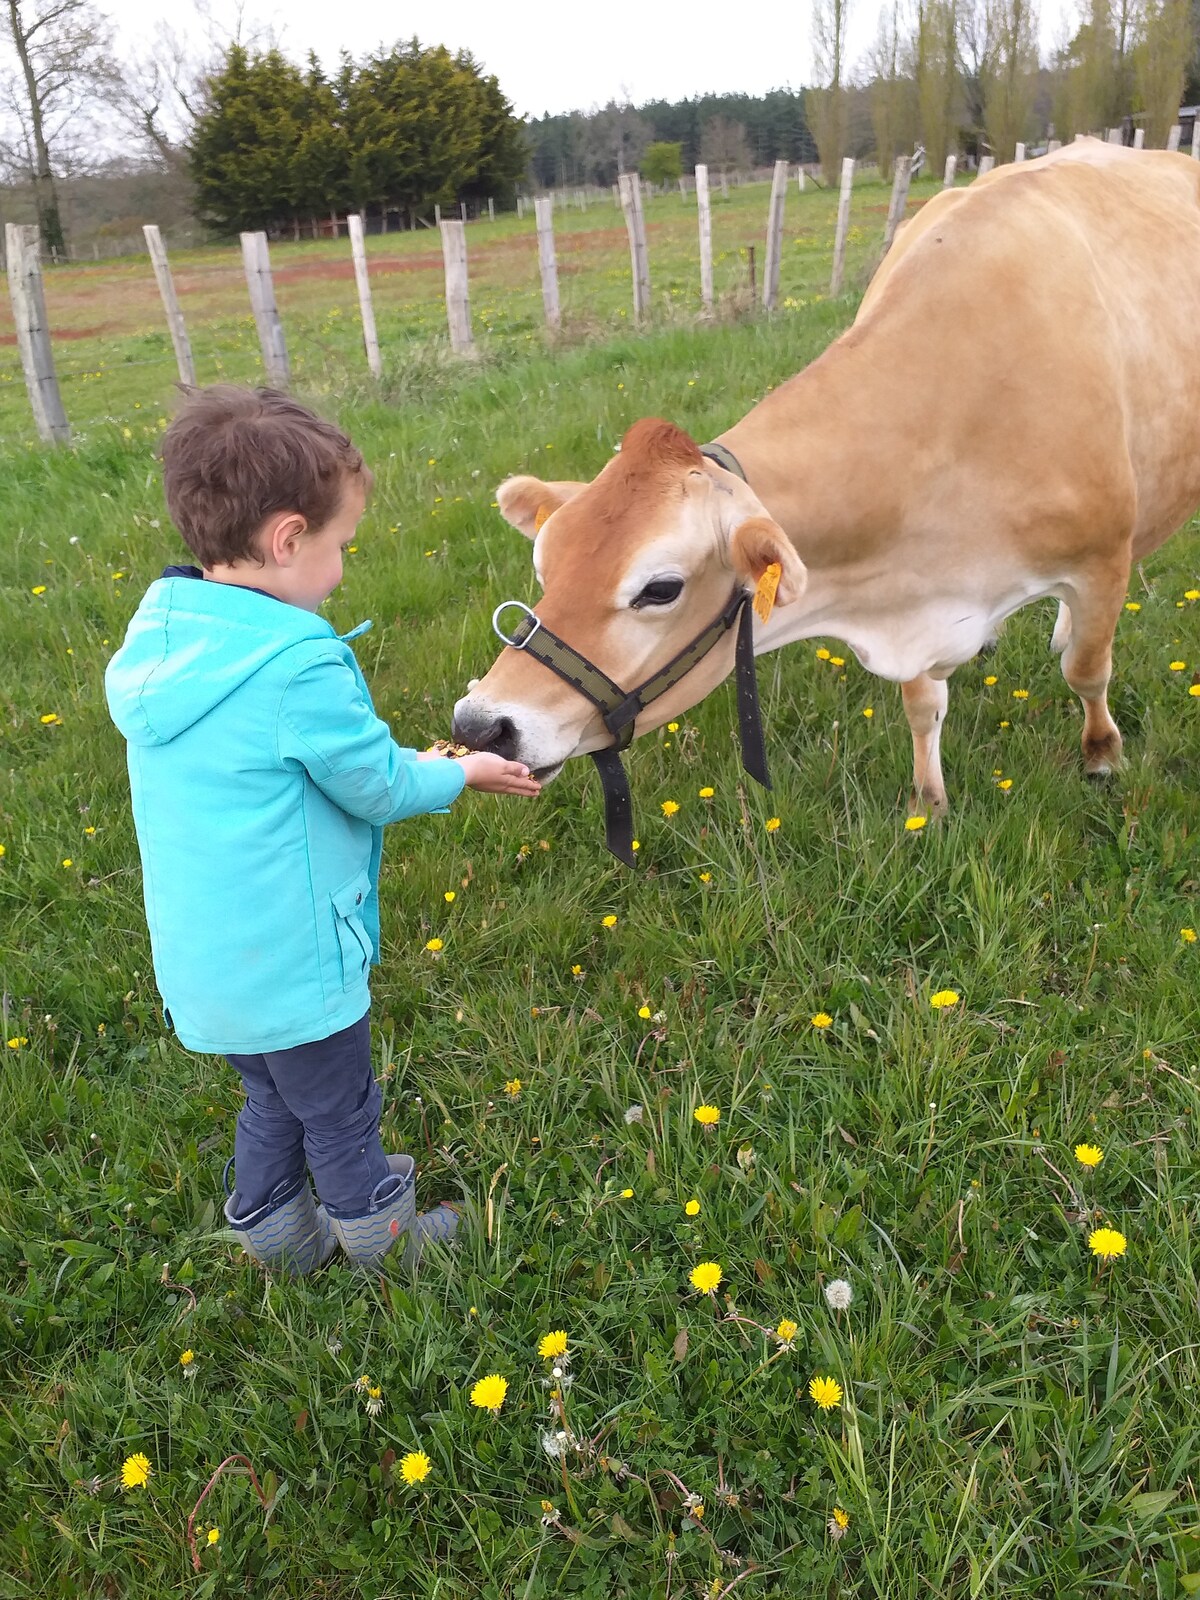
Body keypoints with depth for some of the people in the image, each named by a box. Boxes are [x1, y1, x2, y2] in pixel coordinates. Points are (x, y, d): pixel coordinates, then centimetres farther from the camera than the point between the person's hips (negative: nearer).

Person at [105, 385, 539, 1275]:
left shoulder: (157, 637, -2)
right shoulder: (300, 666, -27)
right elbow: (381, 789, -15)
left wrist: (399, 766, 9)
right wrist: (461, 775, 5)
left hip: (201, 960, 7)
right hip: (292, 968, -7)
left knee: (273, 1100, 29)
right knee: (340, 1119, 17)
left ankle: (275, 1237, 47)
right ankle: (382, 1240, 40)